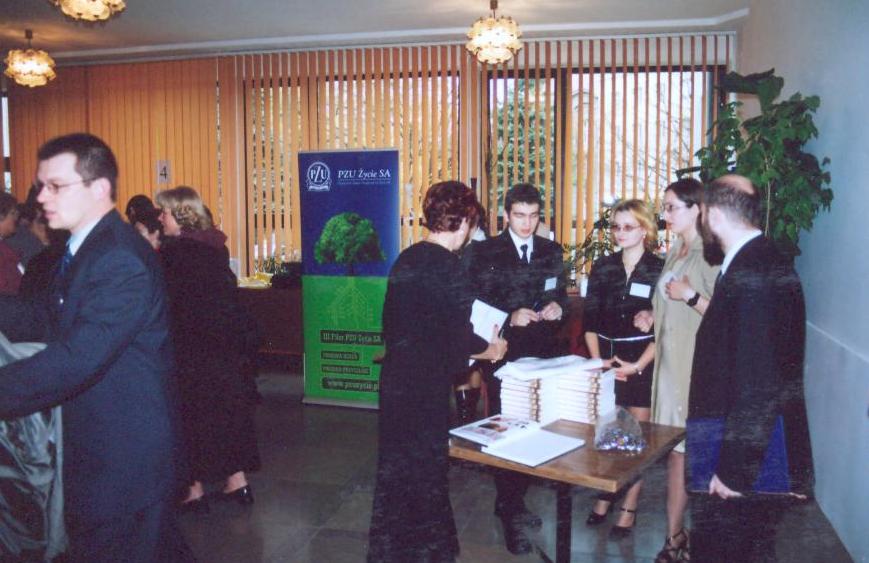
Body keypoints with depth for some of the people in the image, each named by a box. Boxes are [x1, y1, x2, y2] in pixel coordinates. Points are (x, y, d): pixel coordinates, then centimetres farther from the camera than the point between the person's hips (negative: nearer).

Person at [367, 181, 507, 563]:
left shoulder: (406, 259, 5)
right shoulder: (447, 267, -19)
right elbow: (459, 335, -18)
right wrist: (491, 350, 3)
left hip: (396, 378, 8)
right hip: (426, 386, -8)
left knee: (397, 465, 20)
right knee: (425, 468, 9)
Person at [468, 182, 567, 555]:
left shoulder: (551, 251, 11)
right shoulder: (486, 253, -3)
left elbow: (560, 293, 16)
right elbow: (477, 303, -6)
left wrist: (557, 306, -6)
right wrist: (510, 316, -21)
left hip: (543, 353, 5)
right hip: (505, 353, -4)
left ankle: (514, 502, 28)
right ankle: (510, 514, 11)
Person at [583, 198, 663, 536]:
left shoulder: (659, 270, -6)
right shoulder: (602, 268, 5)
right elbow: (589, 321, 6)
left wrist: (637, 365, -13)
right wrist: (597, 359, -4)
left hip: (641, 363, -3)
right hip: (606, 360, 3)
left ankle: (629, 508, 15)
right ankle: (605, 496, 27)